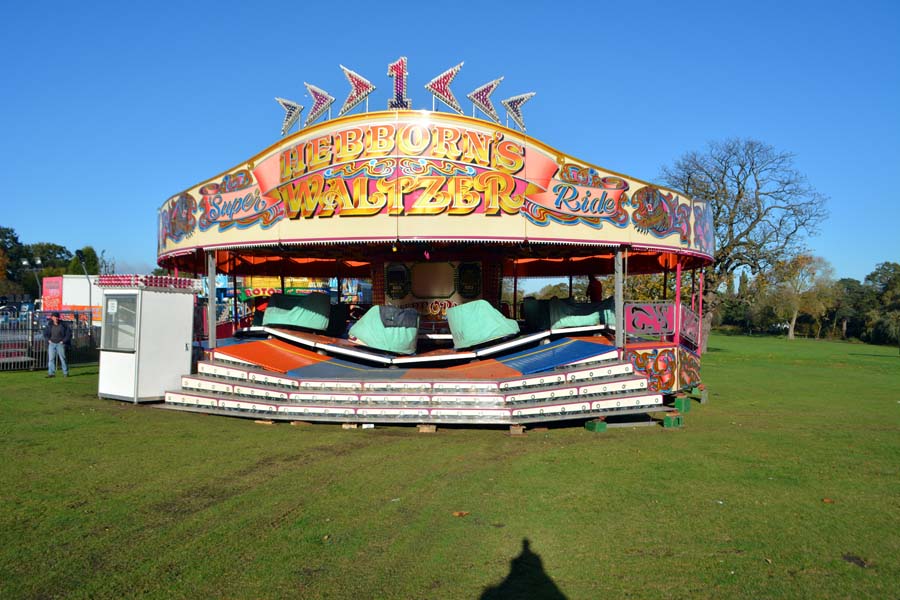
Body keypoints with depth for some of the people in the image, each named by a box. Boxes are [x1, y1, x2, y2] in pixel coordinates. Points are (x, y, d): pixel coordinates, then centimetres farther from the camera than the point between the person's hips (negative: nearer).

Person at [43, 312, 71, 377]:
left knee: (62, 358, -3)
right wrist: (48, 340, 4)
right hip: (52, 344, 3)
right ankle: (51, 373, 4)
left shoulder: (63, 324, -2)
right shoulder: (49, 325, 7)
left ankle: (65, 373, 3)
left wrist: (63, 341, -7)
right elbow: (45, 334, 20)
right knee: (51, 358, 0)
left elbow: (69, 333, -1)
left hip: (60, 344, -3)